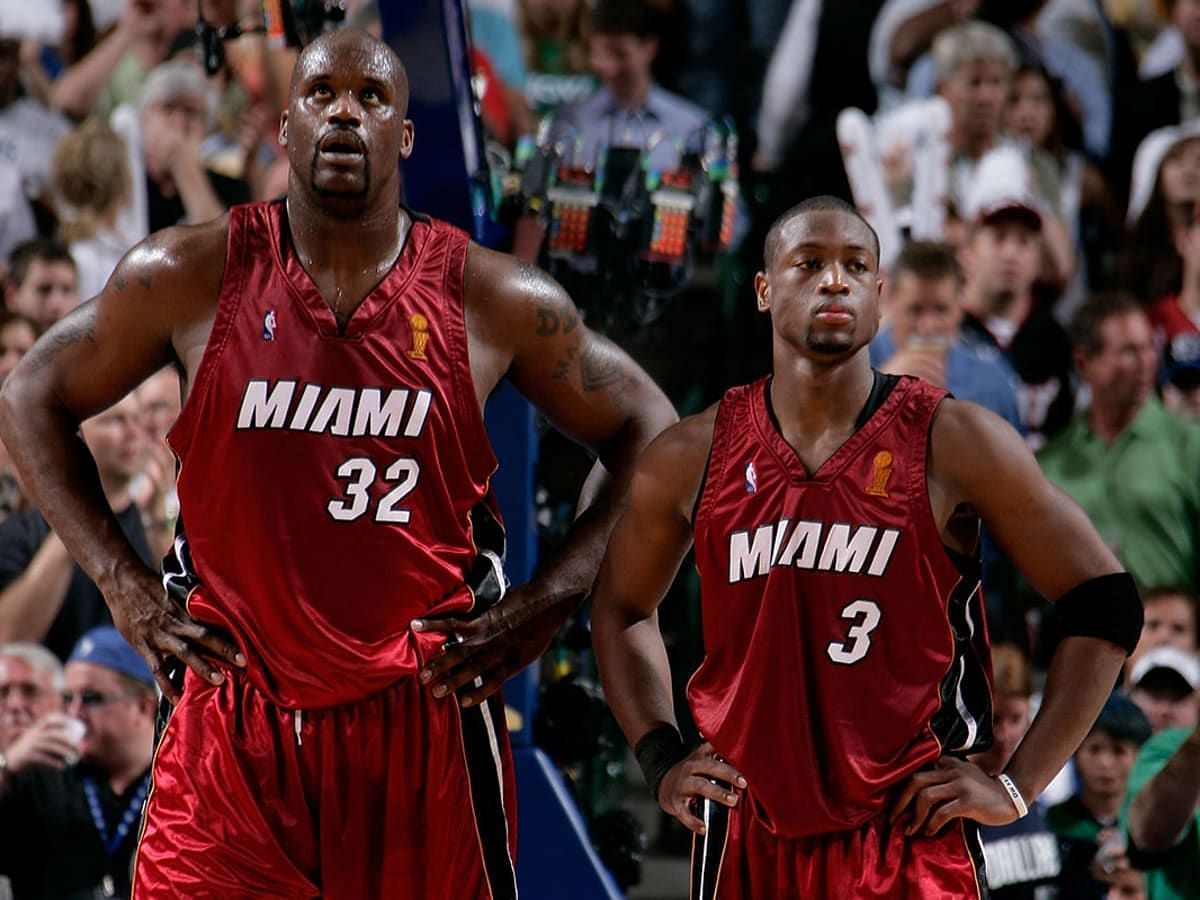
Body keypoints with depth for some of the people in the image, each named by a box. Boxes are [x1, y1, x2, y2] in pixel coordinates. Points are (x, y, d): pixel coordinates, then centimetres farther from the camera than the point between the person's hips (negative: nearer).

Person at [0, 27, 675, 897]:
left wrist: (547, 603, 1)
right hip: (234, 714, 0)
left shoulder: (491, 300, 0)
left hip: (424, 717, 0)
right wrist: (125, 587, 3)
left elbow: (646, 433, 10)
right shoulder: (192, 278, -1)